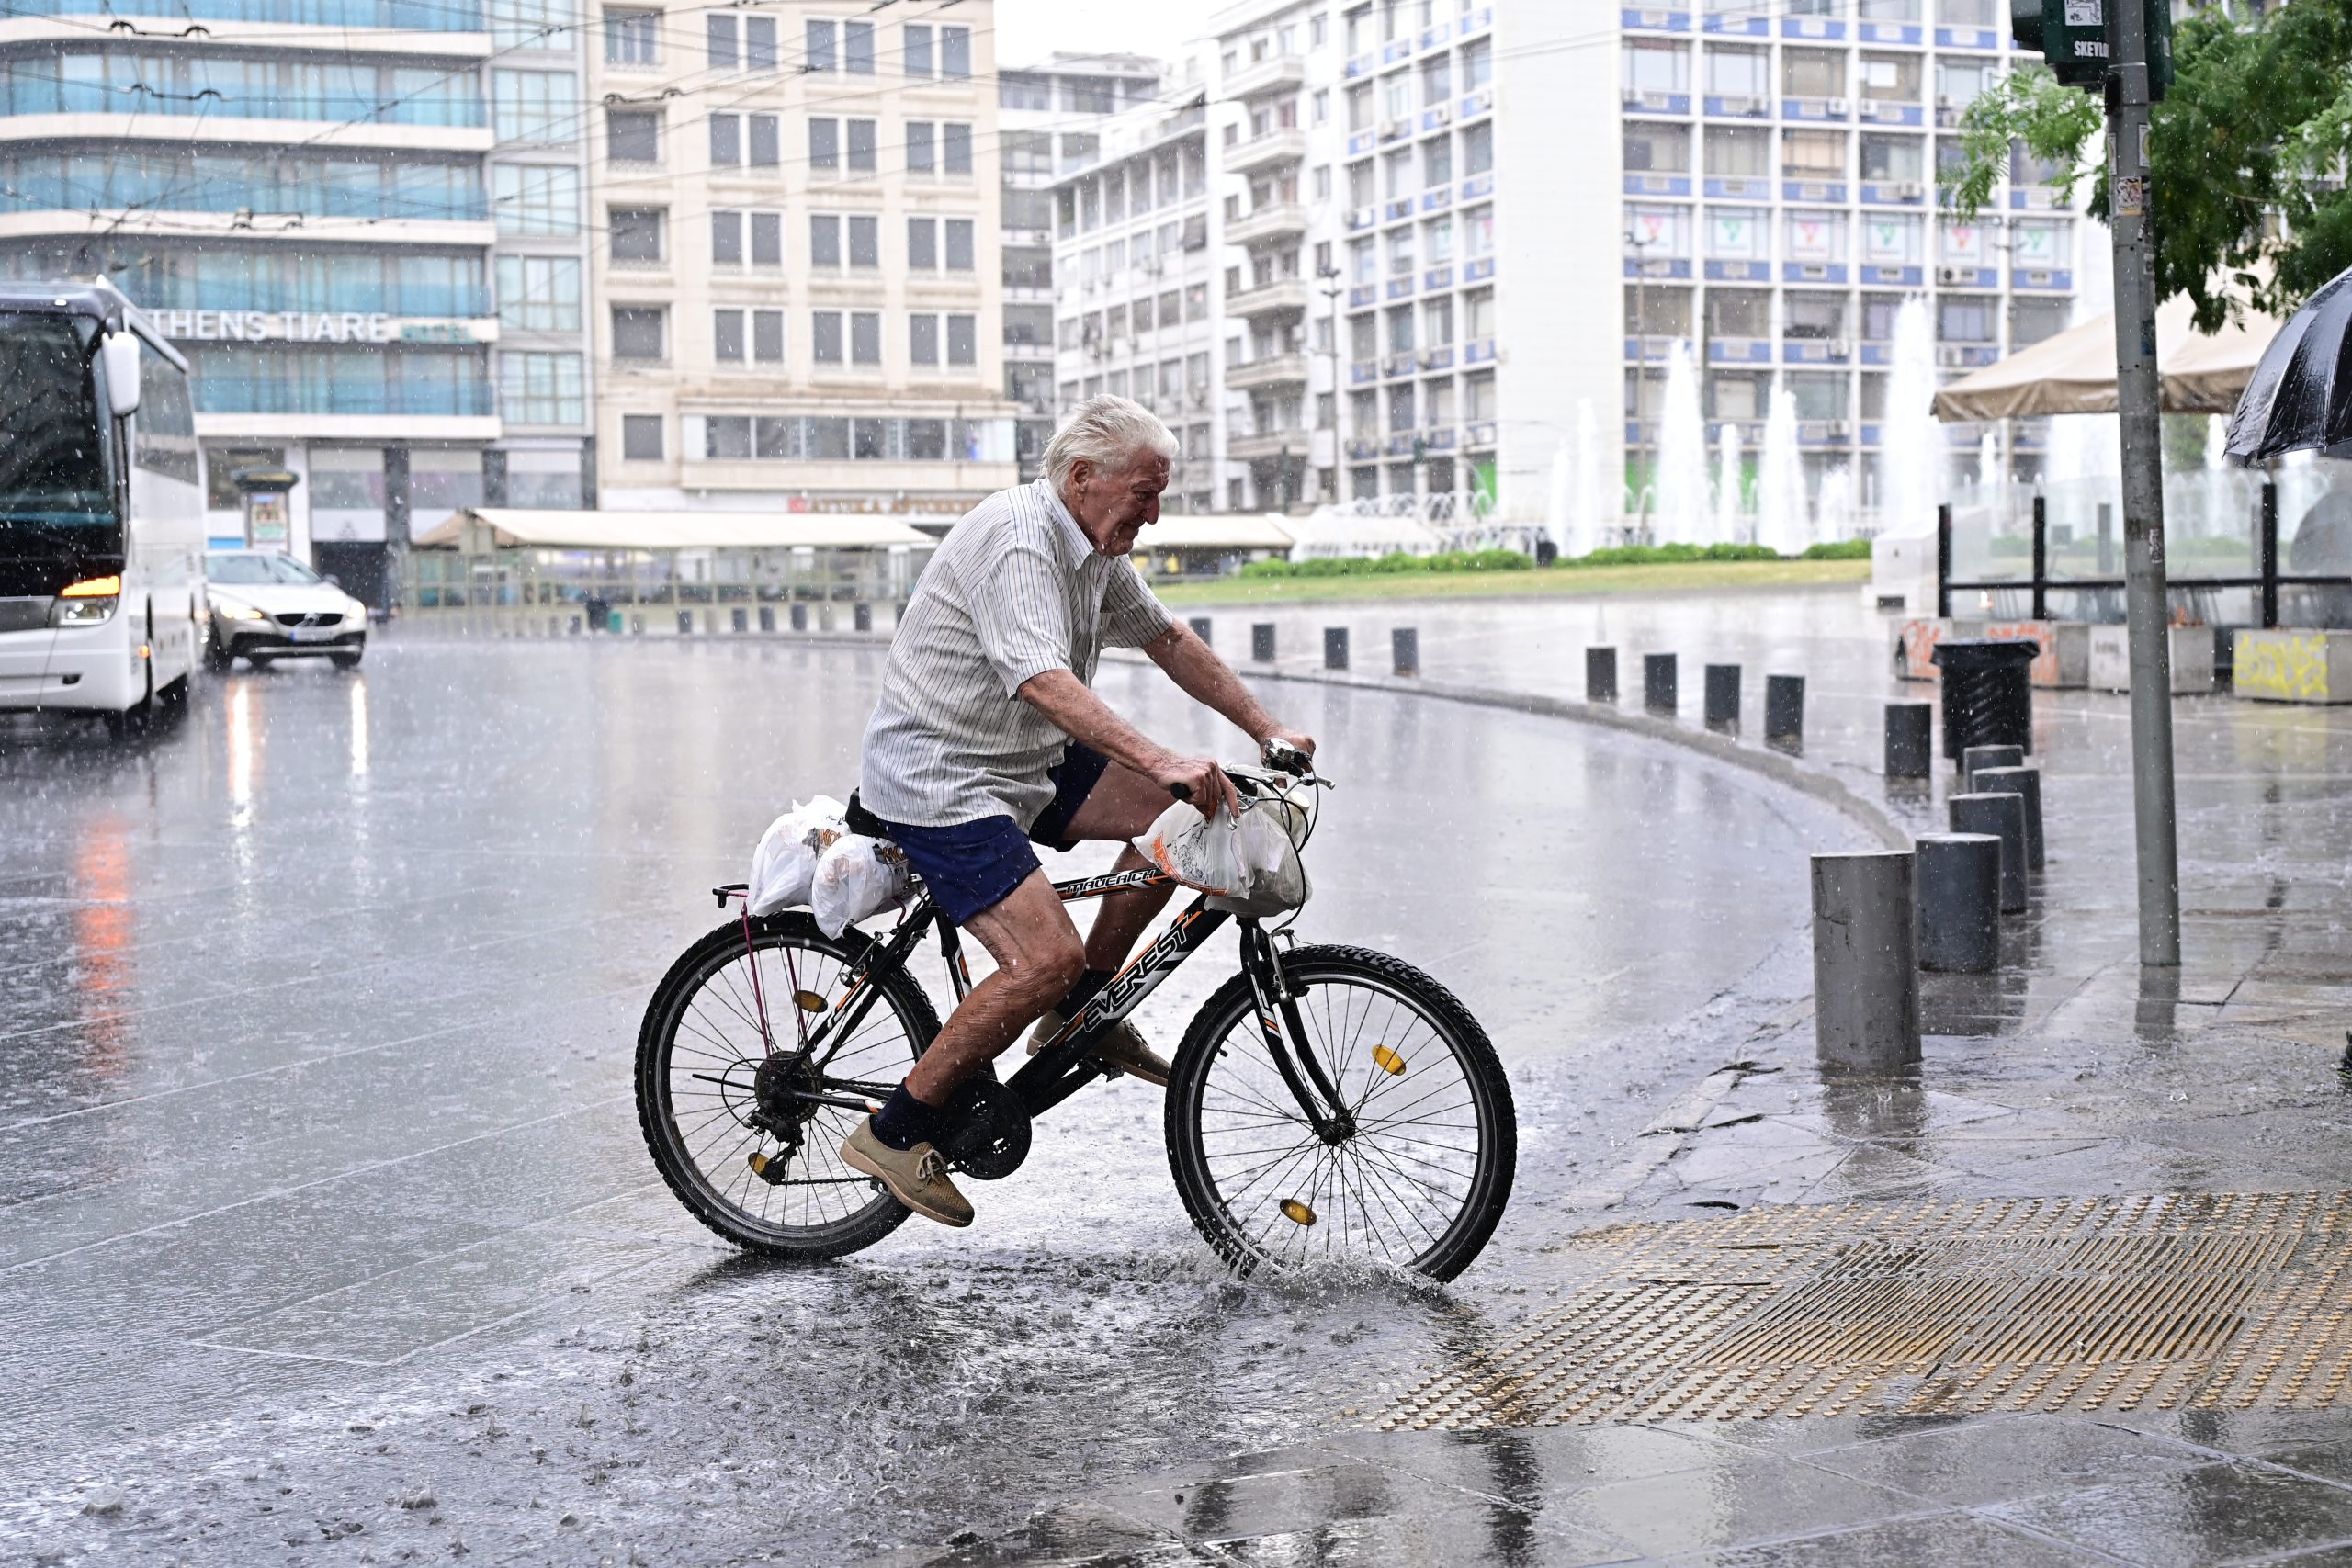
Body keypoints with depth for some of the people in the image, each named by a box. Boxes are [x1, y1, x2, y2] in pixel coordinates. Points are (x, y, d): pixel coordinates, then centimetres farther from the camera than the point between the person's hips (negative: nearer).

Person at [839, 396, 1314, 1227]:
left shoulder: (1096, 547, 8)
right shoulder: (1016, 540, -23)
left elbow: (1168, 640, 19)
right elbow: (1045, 683, -36)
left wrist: (1267, 732, 13)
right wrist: (1163, 760, -44)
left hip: (1027, 764, 10)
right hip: (937, 780, -10)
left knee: (1189, 809, 0)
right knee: (1048, 956, -22)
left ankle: (1081, 1010, 11)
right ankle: (895, 1132, -10)